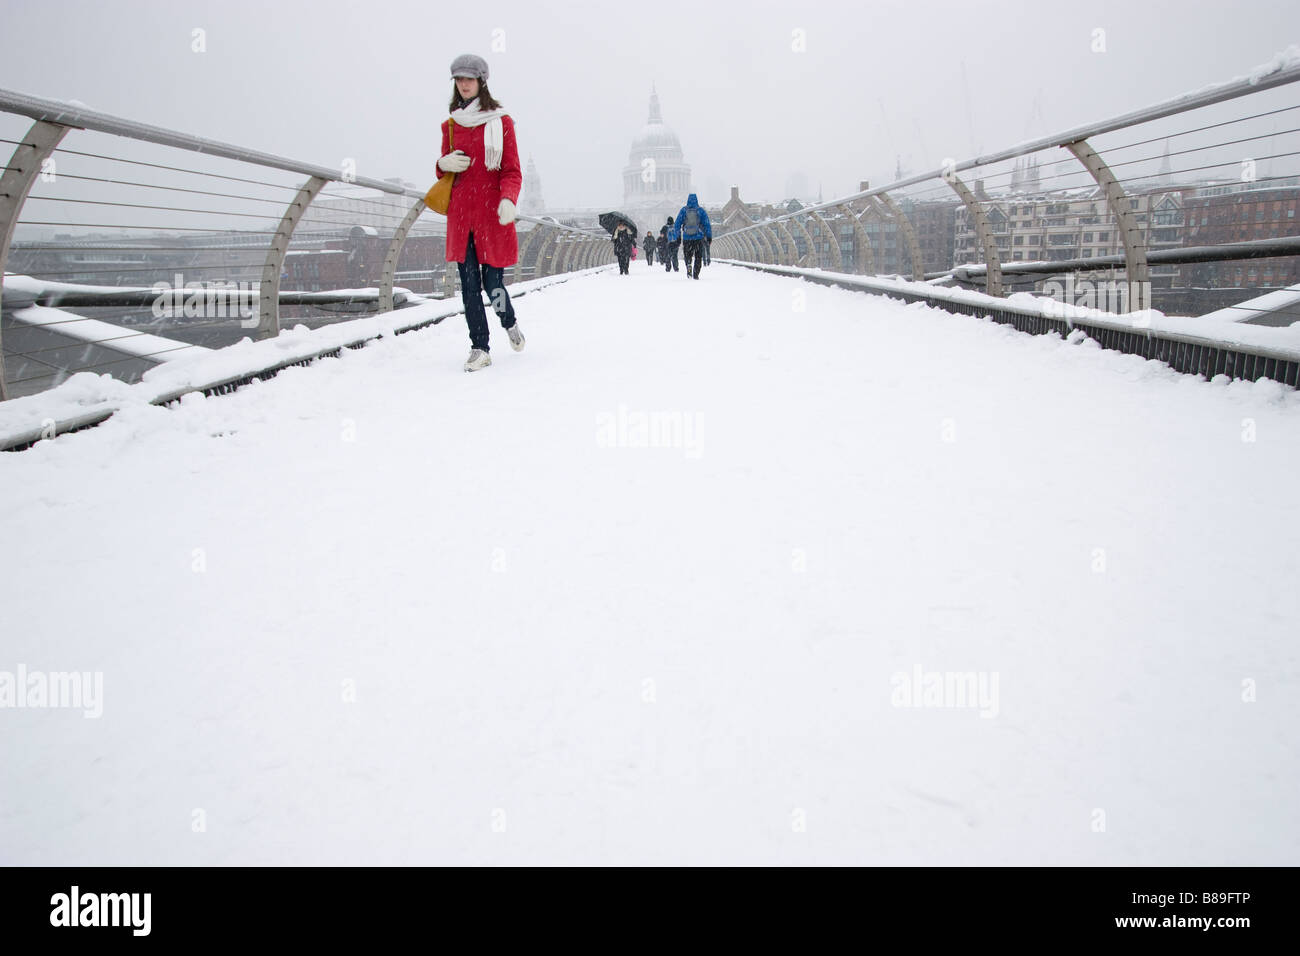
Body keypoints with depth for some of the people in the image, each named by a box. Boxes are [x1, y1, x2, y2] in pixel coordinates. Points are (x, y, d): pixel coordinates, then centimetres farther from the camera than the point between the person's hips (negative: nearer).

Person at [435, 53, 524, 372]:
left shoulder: (501, 122, 1)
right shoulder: (451, 124, 13)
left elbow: (512, 171, -3)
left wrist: (508, 200, -22)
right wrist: (444, 164, -4)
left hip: (492, 213, -4)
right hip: (460, 213, 4)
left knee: (492, 281, -4)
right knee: (469, 283, 0)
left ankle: (510, 323, 27)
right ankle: (479, 347, 7)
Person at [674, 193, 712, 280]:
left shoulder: (684, 210, 2)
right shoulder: (700, 210, -1)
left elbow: (677, 224, 2)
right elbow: (707, 224, -2)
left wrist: (678, 236, 9)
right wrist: (709, 236, 4)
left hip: (686, 238, 1)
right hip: (699, 237, -1)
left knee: (688, 255, 14)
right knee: (698, 257, 10)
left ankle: (688, 265, -16)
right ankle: (696, 274, 2)